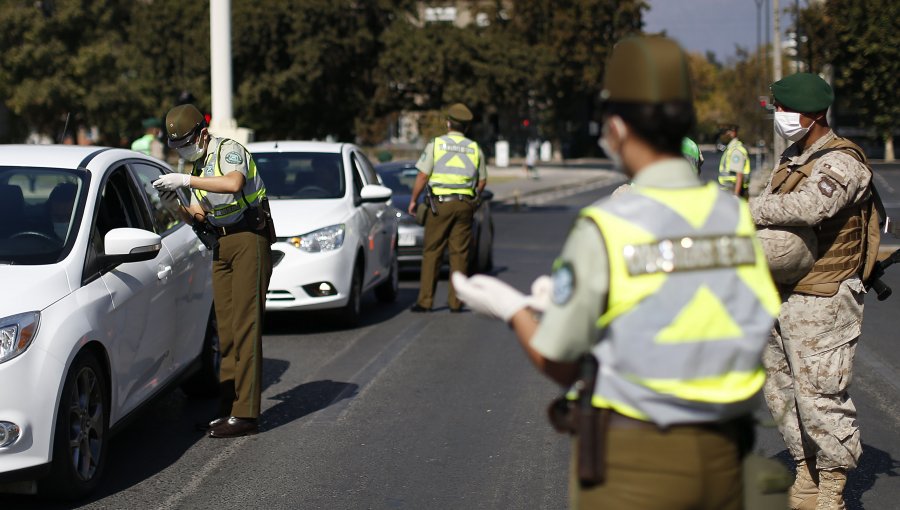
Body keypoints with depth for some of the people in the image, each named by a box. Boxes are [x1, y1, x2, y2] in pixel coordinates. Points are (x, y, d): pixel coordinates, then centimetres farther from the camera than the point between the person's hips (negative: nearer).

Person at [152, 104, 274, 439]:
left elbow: (233, 184, -31)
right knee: (226, 328, 5)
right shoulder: (196, 165, 17)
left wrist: (186, 181, -30)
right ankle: (229, 407, 9)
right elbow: (199, 213, 14)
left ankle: (245, 413, -14)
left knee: (245, 324, -12)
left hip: (249, 238, -9)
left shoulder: (229, 150, -9)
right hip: (222, 244, 9)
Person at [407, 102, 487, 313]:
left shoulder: (435, 144, -1)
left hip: (440, 203, -2)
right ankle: (455, 301, 3)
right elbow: (482, 181, 10)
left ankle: (425, 301, -2)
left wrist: (413, 200, 5)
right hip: (465, 204, 2)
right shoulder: (475, 149, 8)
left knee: (432, 252, 1)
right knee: (459, 253, 4)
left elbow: (423, 176, -4)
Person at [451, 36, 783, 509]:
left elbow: (560, 365, -8)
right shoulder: (737, 217, -2)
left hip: (633, 461, -5)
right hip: (721, 458, 5)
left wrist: (512, 307, 14)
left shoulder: (604, 229, -16)